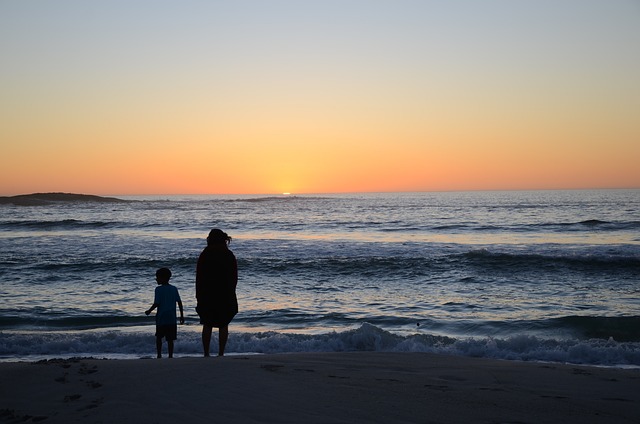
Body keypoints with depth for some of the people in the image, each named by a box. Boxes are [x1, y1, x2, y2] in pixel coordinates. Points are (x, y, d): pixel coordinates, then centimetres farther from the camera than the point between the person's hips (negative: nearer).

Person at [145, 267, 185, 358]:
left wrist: (149, 311, 6)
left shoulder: (159, 289, -8)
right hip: (172, 318, 3)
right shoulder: (174, 289, 5)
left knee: (159, 337, 14)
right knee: (170, 339, 4)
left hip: (161, 318, -3)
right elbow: (179, 302, 3)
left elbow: (156, 303, -11)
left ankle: (159, 355, 10)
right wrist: (182, 315, 10)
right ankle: (170, 356, 1)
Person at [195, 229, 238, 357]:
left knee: (207, 325, 7)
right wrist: (230, 292, 12)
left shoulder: (204, 255, -3)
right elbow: (234, 278, 3)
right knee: (223, 325, 7)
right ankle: (221, 353, 5)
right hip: (226, 296, 1)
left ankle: (206, 354, 7)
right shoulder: (230, 255, 1)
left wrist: (199, 295, 4)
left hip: (207, 295, -1)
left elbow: (199, 277, -2)